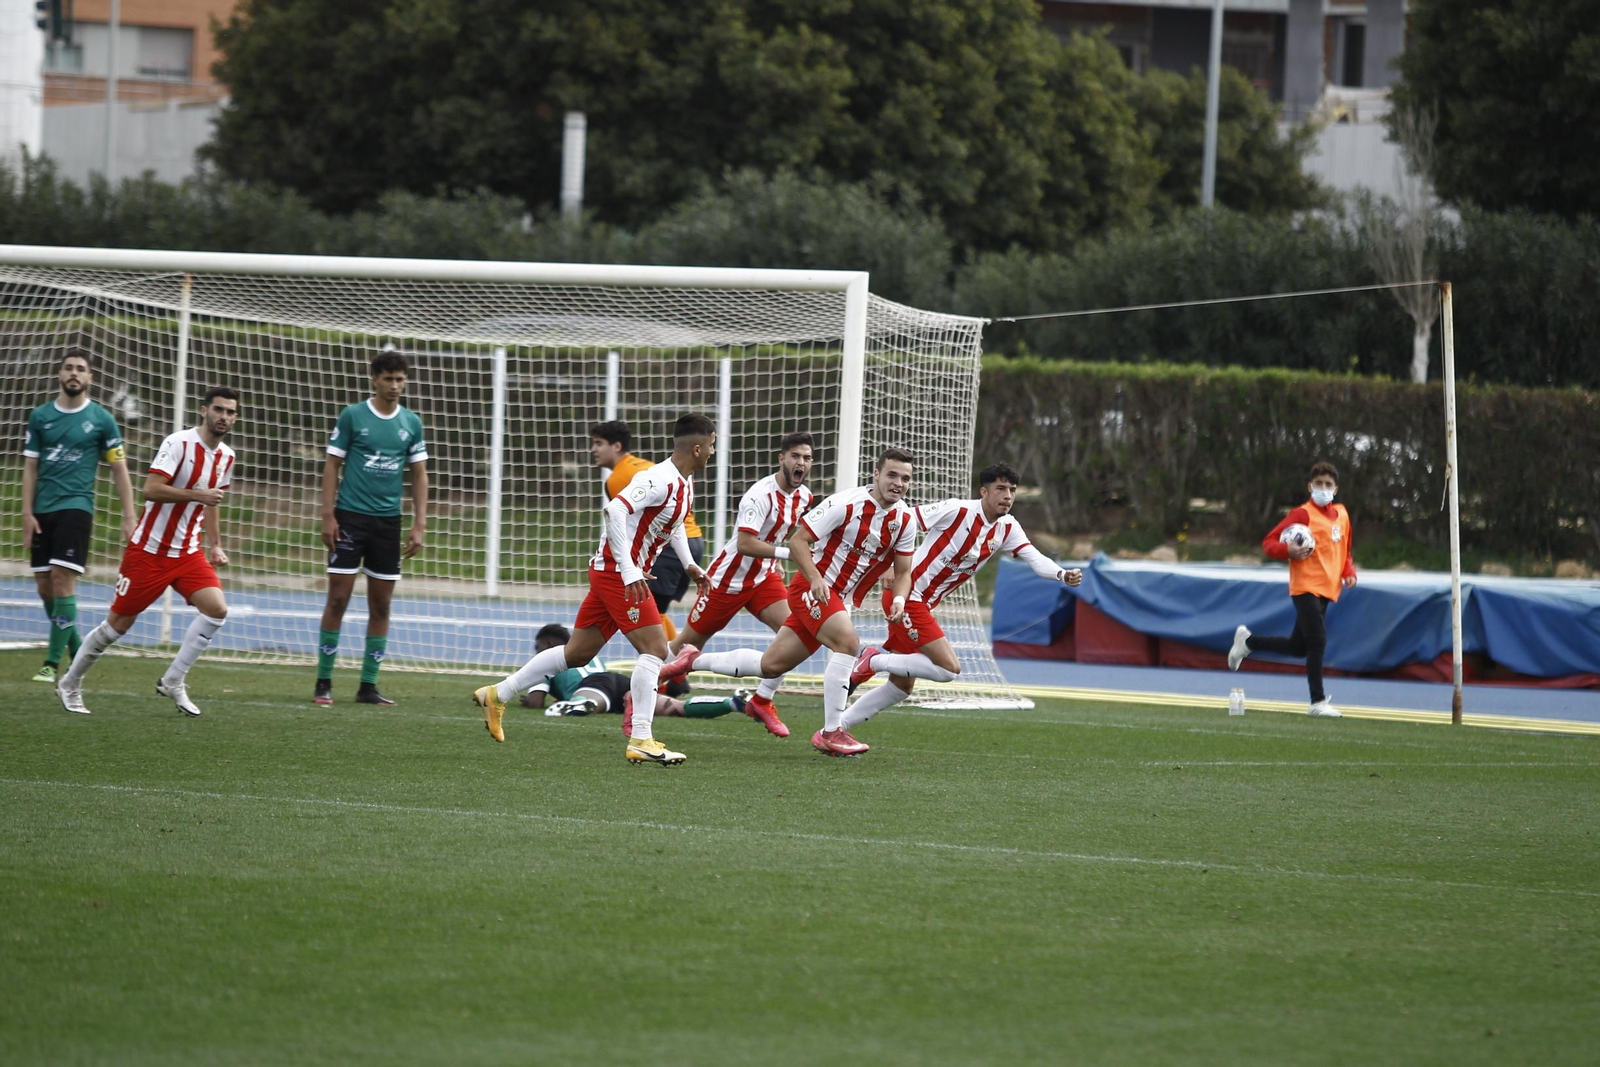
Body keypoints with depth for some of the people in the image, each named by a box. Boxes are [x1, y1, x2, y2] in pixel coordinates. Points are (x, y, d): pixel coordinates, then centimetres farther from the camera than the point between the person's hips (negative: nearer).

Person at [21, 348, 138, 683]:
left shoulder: (101, 419, 1)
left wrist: (129, 518, 0)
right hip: (42, 511, 4)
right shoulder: (40, 416, 9)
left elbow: (119, 470, 5)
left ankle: (52, 663, -14)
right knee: (44, 586, 4)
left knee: (62, 580, -14)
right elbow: (30, 467, 11)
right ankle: (76, 652, 22)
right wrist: (27, 512, 2)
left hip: (76, 507, -4)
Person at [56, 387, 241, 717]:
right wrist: (198, 494, -32)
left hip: (188, 553, 6)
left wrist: (215, 546, 16)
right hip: (149, 550, -6)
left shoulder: (226, 457, 7)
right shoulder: (179, 443, -16)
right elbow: (151, 490, -25)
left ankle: (173, 682, -4)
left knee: (216, 608, -16)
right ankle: (70, 684, 19)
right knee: (119, 623, 0)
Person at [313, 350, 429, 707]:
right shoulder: (352, 416, -2)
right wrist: (328, 516, -8)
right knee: (338, 599, -5)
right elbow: (332, 466, -1)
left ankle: (368, 685, 11)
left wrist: (419, 525, 3)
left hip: (388, 522, 4)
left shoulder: (411, 423, 8)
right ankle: (323, 683, 1)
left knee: (381, 606, 4)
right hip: (350, 517, -4)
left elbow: (419, 475, 11)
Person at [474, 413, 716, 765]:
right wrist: (629, 572, -31)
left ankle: (497, 695, 24)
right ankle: (641, 741, -13)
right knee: (655, 648, -13)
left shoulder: (685, 484, 11)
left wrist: (688, 564, 20)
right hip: (618, 573, -10)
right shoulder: (661, 480, -20)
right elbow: (615, 510, -30)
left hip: (617, 574, 10)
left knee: (577, 653, 15)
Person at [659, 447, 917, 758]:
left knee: (771, 665, 9)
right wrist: (815, 578, -28)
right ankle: (831, 732, -23)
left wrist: (898, 599, -11)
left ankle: (695, 660, 29)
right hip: (811, 589, -7)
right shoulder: (846, 504, -18)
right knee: (847, 641, -30)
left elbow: (903, 571, 10)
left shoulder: (905, 520, 0)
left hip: (839, 601, 7)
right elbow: (797, 541, -14)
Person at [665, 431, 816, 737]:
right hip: (729, 578, -7)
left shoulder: (804, 496, 1)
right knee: (689, 643, 3)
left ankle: (762, 701, -2)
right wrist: (787, 552, -37)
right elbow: (745, 544, -33)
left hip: (763, 576, 7)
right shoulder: (761, 495, -25)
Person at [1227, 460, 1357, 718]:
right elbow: (1269, 543, -9)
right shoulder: (1303, 514, -9)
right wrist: (1289, 551, -28)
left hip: (1327, 590, 7)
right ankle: (1318, 702, -9)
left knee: (1298, 647, 13)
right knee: (1317, 642, -15)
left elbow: (1345, 549, 25)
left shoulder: (1341, 514, 11)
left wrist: (1349, 572, 6)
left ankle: (1248, 641, 33)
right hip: (1306, 587, -7)